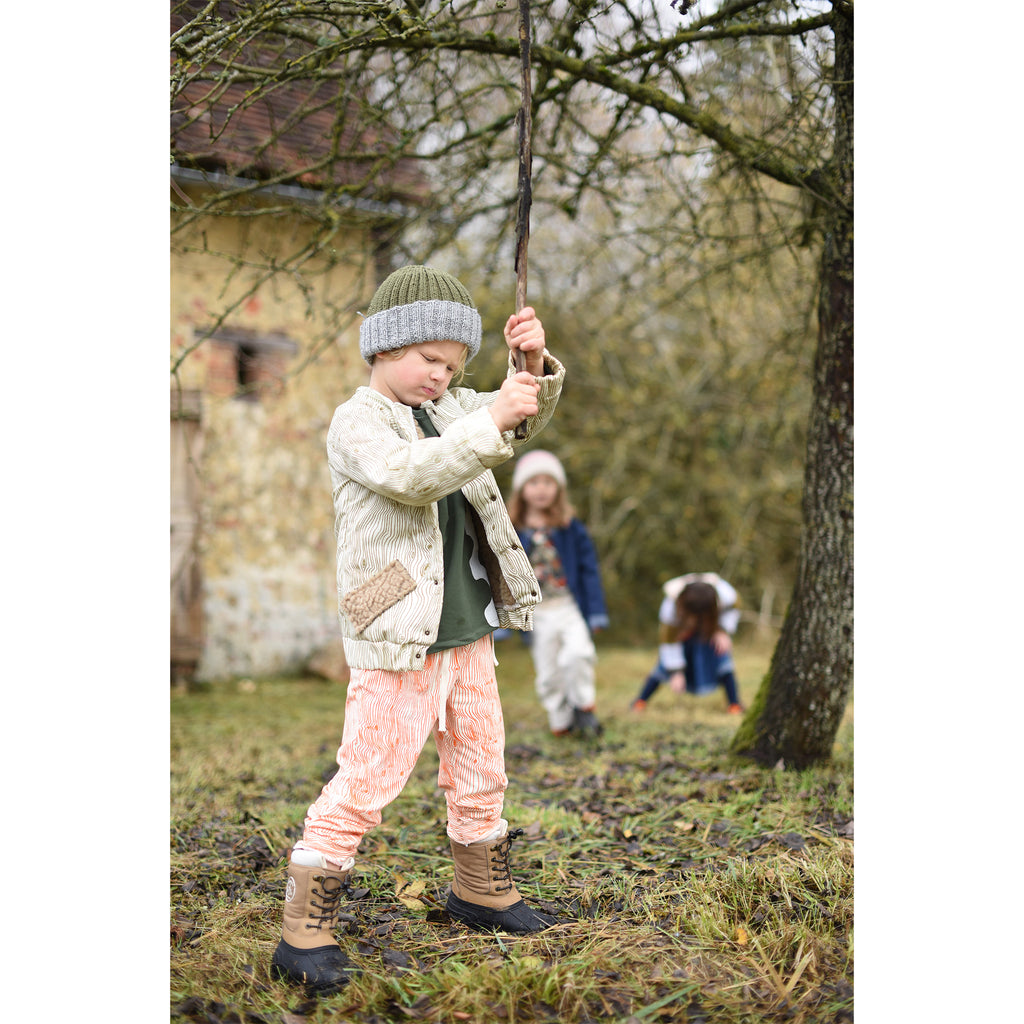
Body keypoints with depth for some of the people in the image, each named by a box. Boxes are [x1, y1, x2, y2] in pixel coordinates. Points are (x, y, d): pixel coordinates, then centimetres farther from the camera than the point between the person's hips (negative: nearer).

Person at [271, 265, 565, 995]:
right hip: (398, 644, -8)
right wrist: (490, 421, -32)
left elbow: (529, 416, 12)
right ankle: (304, 932, -1)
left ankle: (484, 892, 37)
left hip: (468, 633, 8)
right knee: (366, 782, -9)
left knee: (481, 772, 18)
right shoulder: (358, 422, -10)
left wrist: (535, 366, -9)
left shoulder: (448, 410, 13)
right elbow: (409, 475, -29)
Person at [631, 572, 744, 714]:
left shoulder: (725, 594, -39)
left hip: (712, 626, 1)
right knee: (667, 664, -12)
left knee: (721, 656, -20)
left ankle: (734, 703, -8)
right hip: (681, 628, -1)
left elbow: (734, 606, -13)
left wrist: (724, 632, -26)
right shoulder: (670, 606, -40)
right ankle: (641, 701, 3)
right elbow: (669, 640, -29)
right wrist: (676, 672, -30)